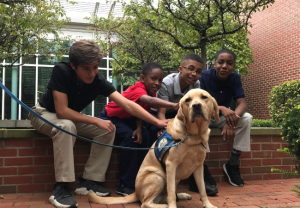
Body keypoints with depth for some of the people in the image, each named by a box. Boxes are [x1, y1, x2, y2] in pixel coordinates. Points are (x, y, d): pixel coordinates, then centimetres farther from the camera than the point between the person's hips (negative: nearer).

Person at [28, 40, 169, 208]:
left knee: (108, 129, -14)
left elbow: (128, 104, -26)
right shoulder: (61, 71, -32)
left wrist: (157, 122, -35)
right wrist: (96, 121, -34)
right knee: (66, 126, -38)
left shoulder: (98, 81, -21)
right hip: (45, 114, -5)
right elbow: (61, 111, -35)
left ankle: (89, 182, -7)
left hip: (71, 117, 5)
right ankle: (61, 188, -30)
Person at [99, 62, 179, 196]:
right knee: (130, 137, -29)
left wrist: (139, 128, -28)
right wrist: (173, 106, -72)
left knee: (145, 136, -14)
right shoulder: (138, 89, -35)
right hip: (110, 116, -7)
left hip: (127, 118, 8)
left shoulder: (151, 92, -9)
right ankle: (125, 185, -20)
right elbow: (150, 101, -56)